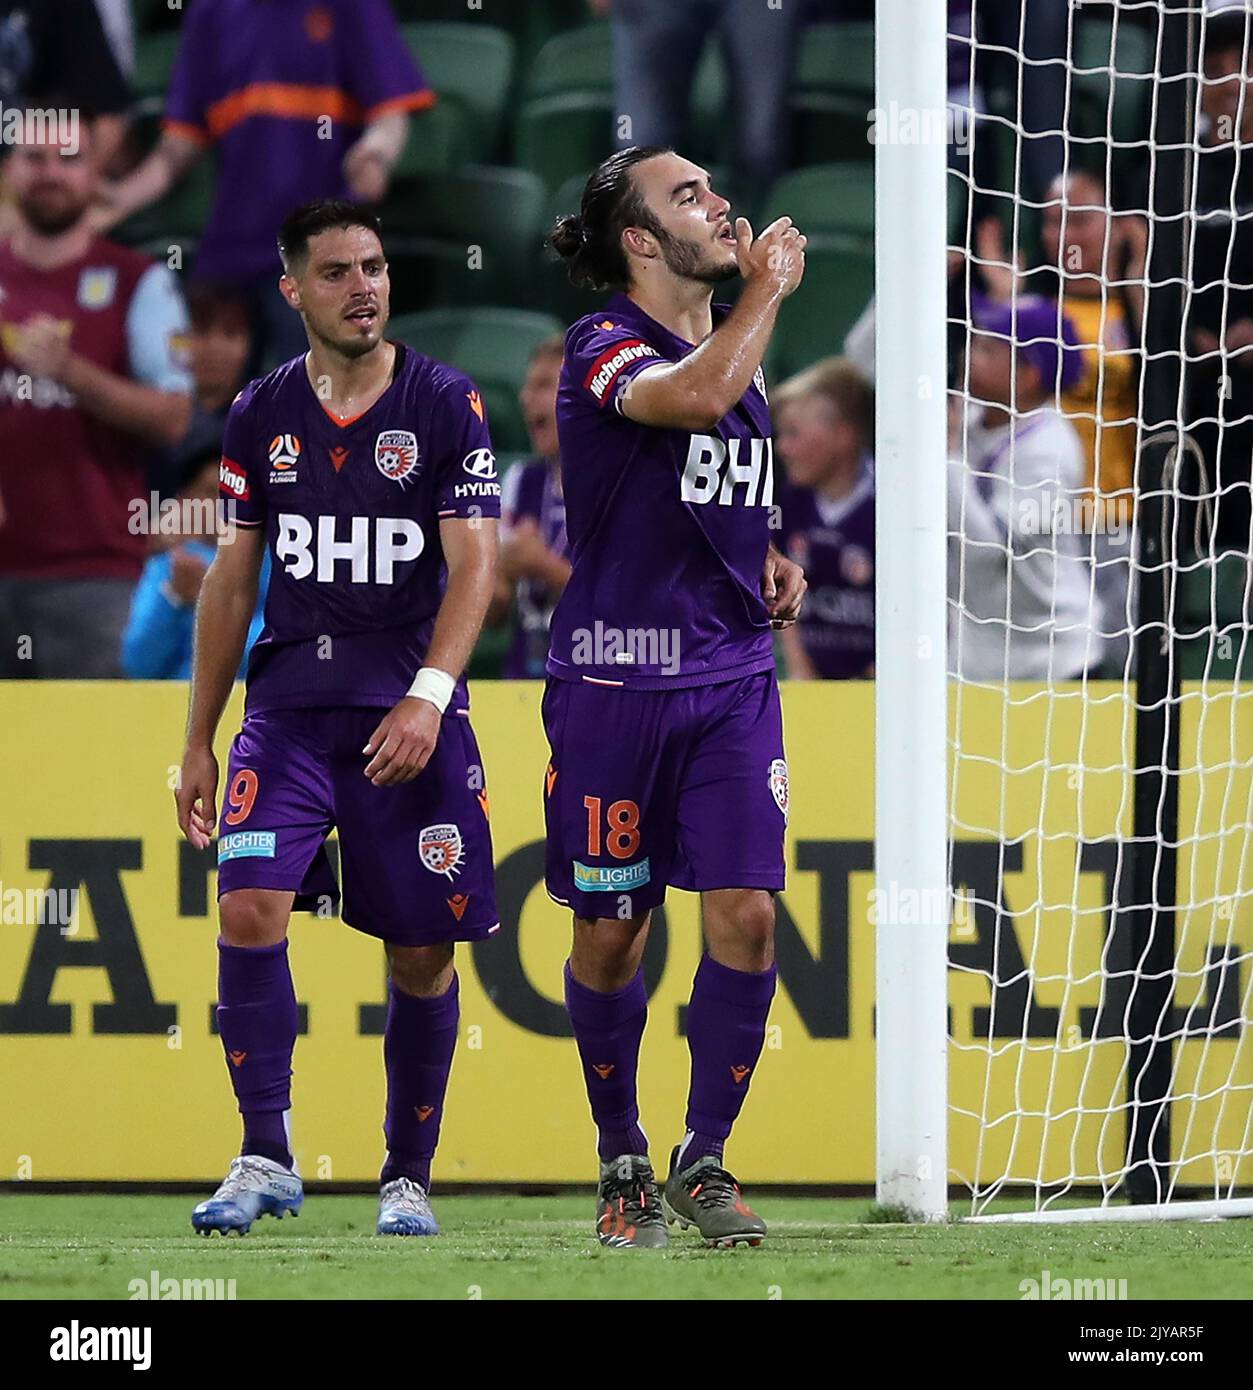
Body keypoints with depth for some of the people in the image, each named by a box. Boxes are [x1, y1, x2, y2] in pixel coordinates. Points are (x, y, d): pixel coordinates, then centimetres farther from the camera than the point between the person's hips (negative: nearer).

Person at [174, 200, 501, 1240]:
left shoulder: (445, 405, -2)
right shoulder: (262, 414, 8)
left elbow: (473, 567, -8)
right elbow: (234, 581, 14)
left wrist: (427, 697, -22)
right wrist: (198, 742, 13)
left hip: (410, 714, -2)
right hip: (291, 704, 2)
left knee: (421, 953, 2)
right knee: (250, 911, -16)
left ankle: (408, 1179, 15)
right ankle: (266, 1160, -9)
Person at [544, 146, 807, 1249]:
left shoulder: (741, 346, 14)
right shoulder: (600, 349, -9)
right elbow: (697, 396, -32)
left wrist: (772, 561, 11)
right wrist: (767, 286, -18)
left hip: (733, 674, 5)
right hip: (615, 680, -5)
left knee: (747, 916, -5)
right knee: (611, 931, 3)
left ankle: (706, 1160, 7)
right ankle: (622, 1160, 19)